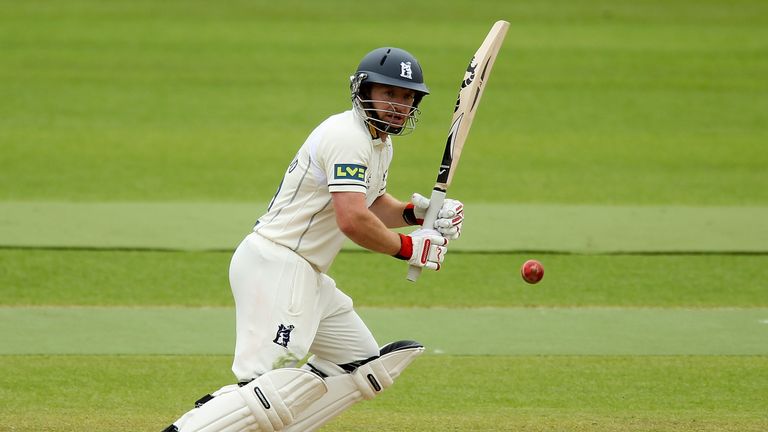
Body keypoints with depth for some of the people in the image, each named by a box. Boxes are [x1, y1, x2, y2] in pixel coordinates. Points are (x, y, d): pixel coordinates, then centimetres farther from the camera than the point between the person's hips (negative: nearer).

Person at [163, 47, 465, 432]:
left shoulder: (380, 141, 15)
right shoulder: (348, 136, -17)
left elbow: (372, 204, 27)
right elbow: (353, 221, -27)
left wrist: (414, 212, 7)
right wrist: (409, 248, -14)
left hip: (307, 276, 11)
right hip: (276, 265, -11)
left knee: (362, 366, 14)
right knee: (273, 386, -21)